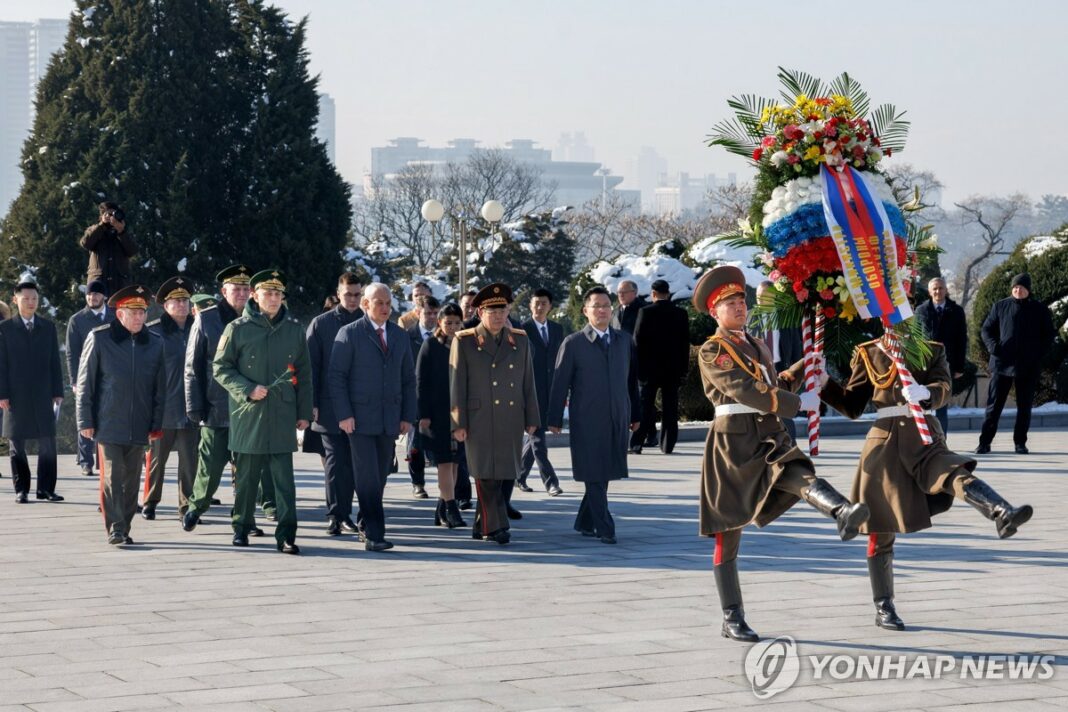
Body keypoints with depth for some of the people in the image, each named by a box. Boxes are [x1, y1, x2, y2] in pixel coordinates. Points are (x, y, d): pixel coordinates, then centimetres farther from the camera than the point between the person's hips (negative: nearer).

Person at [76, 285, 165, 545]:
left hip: (139, 427, 3)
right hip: (108, 424, -3)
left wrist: (156, 424, 7)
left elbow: (160, 387, 11)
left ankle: (125, 528, 16)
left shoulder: (154, 343, 7)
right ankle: (115, 530, -5)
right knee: (112, 477, -7)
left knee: (131, 480, 7)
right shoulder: (99, 338, -2)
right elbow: (85, 382, 0)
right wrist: (86, 421, -3)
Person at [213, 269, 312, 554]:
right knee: (246, 476, 7)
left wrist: (304, 412, 8)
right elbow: (220, 368, 2)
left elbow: (304, 374, 13)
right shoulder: (238, 329, 0)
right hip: (248, 414, -1)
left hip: (282, 416, 1)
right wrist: (248, 390, -11)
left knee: (284, 478, -4)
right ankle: (242, 528, 21)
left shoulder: (294, 330, 9)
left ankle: (286, 535, -4)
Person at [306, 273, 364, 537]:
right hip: (330, 407, -2)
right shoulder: (321, 324, 3)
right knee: (336, 461, -2)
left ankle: (343, 514, 13)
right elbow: (311, 366, 3)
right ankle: (336, 515, 2)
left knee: (352, 463, 5)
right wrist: (312, 403, -4)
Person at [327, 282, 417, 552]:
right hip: (360, 419, -5)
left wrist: (407, 416, 9)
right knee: (368, 478, -10)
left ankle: (366, 524, 19)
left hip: (389, 419, 5)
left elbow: (408, 378, 17)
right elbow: (336, 376, -5)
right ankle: (373, 535, -11)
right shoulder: (350, 334, -2)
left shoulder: (401, 336, 14)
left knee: (380, 476, 6)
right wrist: (344, 415, -12)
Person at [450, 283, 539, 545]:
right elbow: (456, 384, -1)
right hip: (480, 422, -4)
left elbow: (528, 383, 14)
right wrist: (458, 423, -5)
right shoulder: (464, 342, 1)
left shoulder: (520, 341, 12)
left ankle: (482, 526, 17)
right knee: (487, 474, -6)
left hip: (512, 422, 4)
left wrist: (532, 419, 11)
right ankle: (495, 527, -1)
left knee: (508, 474, 5)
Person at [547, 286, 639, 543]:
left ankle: (585, 523, 21)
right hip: (587, 422, -4)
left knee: (604, 475, 7)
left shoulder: (624, 341, 11)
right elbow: (560, 384, 0)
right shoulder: (573, 344, -1)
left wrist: (635, 415, 14)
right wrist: (555, 419, -2)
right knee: (594, 476, -4)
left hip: (617, 420, 4)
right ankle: (605, 529, -2)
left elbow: (632, 380, 15)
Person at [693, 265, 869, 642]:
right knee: (728, 535, 2)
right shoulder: (712, 351, -5)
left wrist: (805, 368, 21)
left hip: (770, 440, 5)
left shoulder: (757, 346, 19)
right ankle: (732, 619, 8)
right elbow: (745, 392, -18)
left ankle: (844, 514, -61)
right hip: (733, 442, -5)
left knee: (803, 476, -30)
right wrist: (799, 403, -16)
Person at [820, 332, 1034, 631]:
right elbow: (851, 406, 12)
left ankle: (1003, 515, -59)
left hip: (924, 438, 0)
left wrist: (924, 392, -30)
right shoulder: (868, 354, 11)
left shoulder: (932, 351, 10)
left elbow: (944, 388, -8)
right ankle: (883, 609, 14)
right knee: (881, 529, 4)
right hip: (885, 442, 0)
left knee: (957, 474, -32)